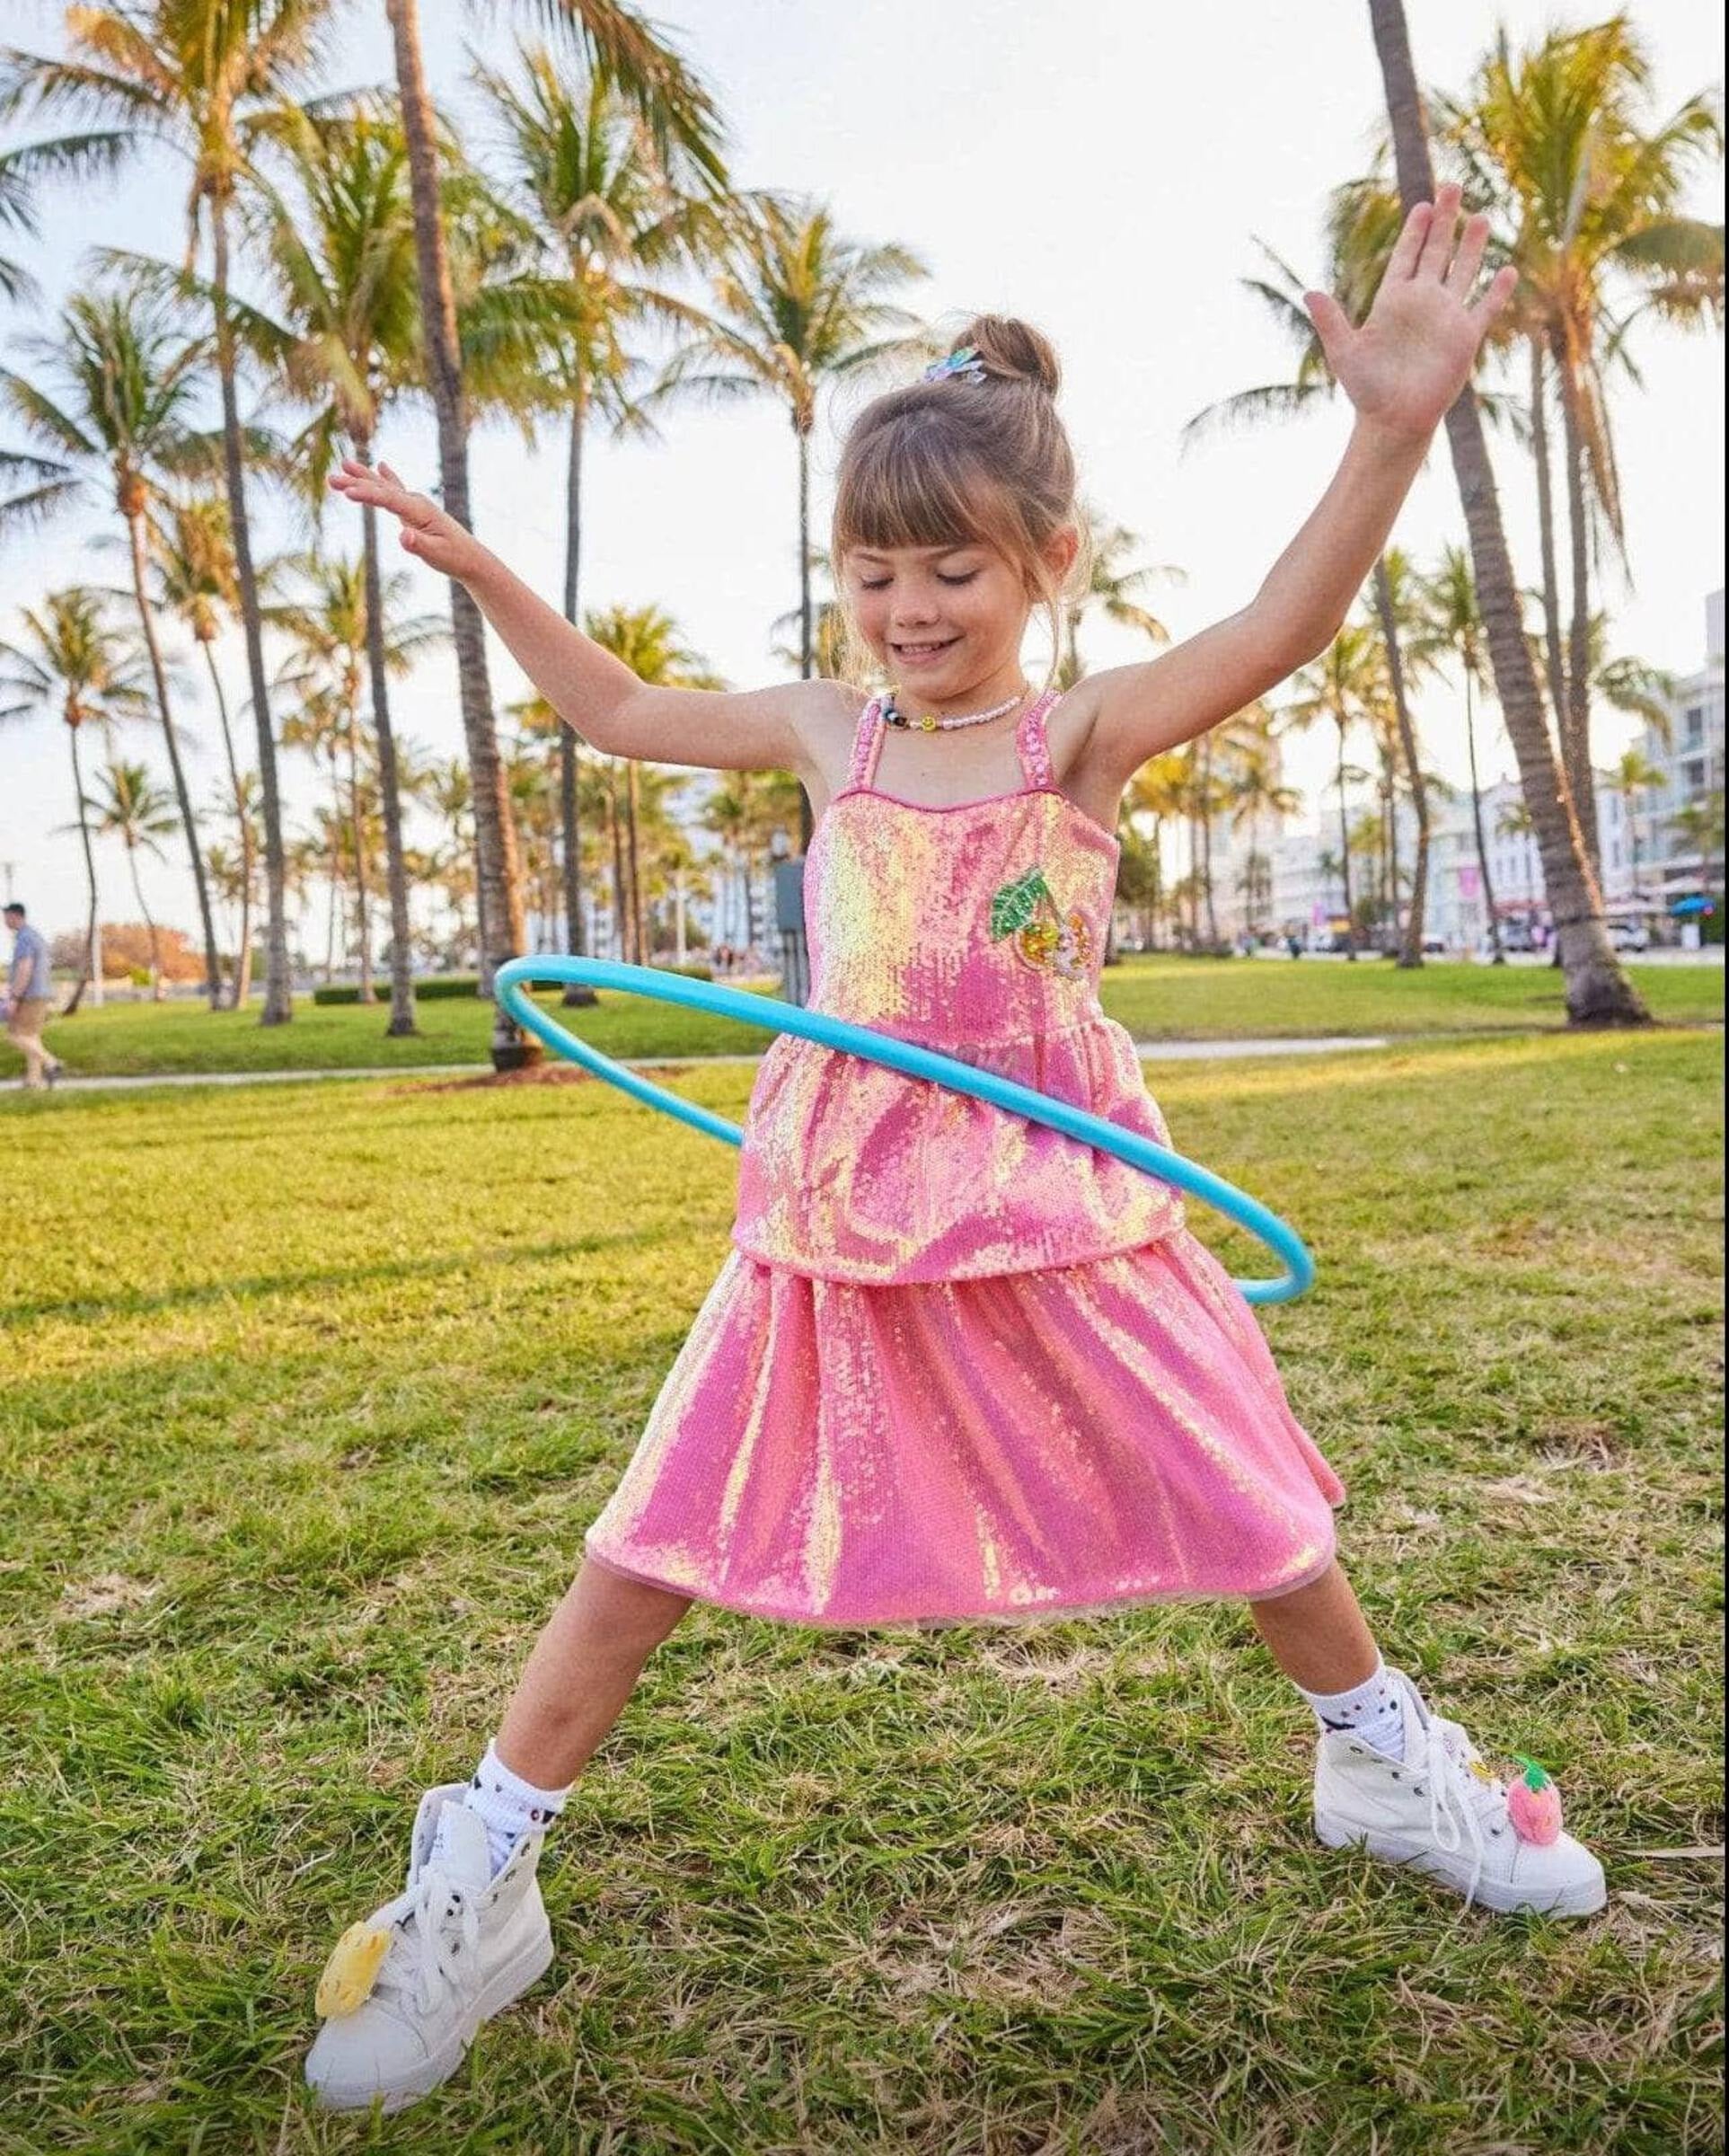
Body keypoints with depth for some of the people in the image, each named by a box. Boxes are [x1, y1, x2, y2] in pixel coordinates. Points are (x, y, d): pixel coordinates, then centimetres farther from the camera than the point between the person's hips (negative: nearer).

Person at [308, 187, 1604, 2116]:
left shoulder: (1084, 731, -6)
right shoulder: (826, 731, 4)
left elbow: (1274, 635, -24)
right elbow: (618, 710, 17)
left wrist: (1392, 427, -38)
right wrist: (475, 569, 11)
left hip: (1054, 1198, -1)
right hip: (836, 1214, 2)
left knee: (1247, 1505, 12)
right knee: (652, 1545, 4)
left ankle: (1383, 1759, 43)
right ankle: (478, 1887, 22)